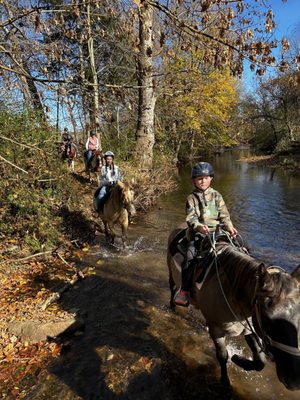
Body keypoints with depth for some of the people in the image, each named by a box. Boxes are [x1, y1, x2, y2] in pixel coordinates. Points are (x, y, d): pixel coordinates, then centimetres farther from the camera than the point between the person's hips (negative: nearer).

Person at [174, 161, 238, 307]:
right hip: (198, 232, -2)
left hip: (216, 230, 2)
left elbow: (224, 214, 6)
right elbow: (190, 217, -6)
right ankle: (184, 290, -11)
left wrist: (229, 226, -12)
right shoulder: (191, 198, 6)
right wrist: (199, 226, -25)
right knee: (190, 255, -22)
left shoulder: (216, 195, 11)